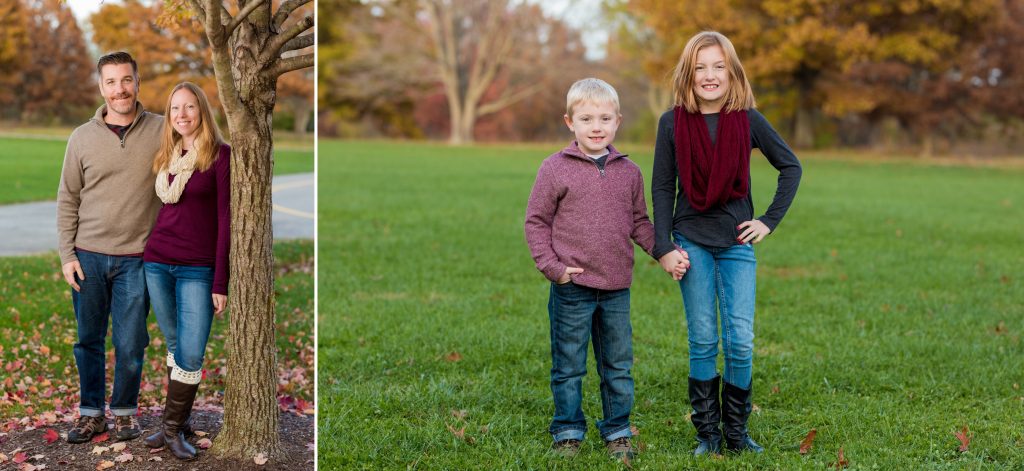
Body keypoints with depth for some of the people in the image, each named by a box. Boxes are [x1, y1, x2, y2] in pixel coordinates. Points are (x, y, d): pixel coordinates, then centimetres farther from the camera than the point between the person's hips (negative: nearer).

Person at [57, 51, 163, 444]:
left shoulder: (161, 131, -2)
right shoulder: (83, 137, 2)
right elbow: (68, 200, 7)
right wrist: (67, 254, 1)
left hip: (136, 259, -1)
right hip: (87, 256, 2)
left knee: (130, 344, 4)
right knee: (89, 340, 10)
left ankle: (125, 410, 22)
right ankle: (91, 412, 23)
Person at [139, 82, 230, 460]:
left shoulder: (220, 154, -5)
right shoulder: (167, 157, 12)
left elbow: (226, 218, -8)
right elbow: (162, 209, 16)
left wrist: (220, 282, -11)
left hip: (197, 269, -4)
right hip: (157, 264, 5)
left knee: (191, 355, -6)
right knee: (174, 346, 11)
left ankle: (174, 428, 6)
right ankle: (175, 422, 19)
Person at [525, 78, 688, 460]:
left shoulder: (629, 172, 6)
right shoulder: (555, 169, -5)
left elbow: (639, 222, 15)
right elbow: (536, 220, -1)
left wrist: (664, 253, 2)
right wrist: (552, 267, -9)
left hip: (617, 288, 3)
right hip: (572, 287, -3)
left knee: (618, 366, 11)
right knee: (569, 367, 6)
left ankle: (618, 432, 24)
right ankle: (568, 433, 19)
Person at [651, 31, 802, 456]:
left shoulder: (748, 120, -1)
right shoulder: (672, 123, -2)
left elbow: (791, 167, 9)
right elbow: (662, 187, 1)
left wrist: (771, 220, 2)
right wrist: (664, 247, -5)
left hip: (737, 243, 0)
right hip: (692, 242, 0)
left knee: (741, 341, -3)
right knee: (702, 341, 3)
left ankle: (737, 431, 12)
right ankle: (707, 433, 13)